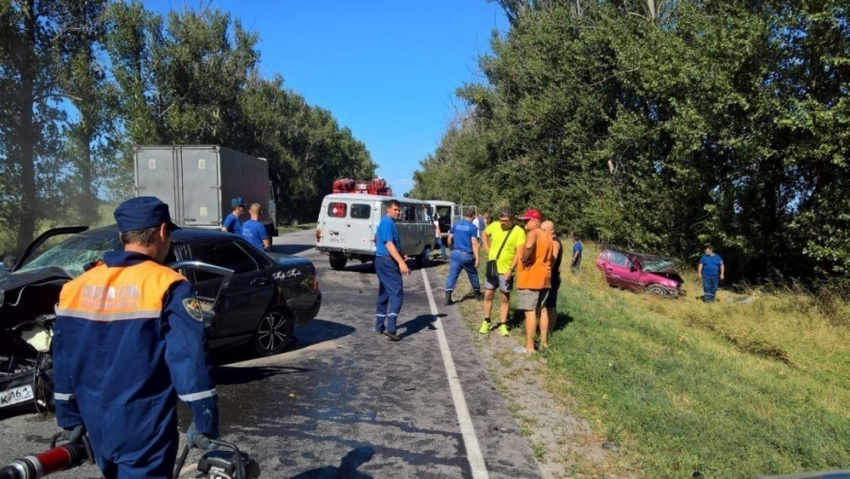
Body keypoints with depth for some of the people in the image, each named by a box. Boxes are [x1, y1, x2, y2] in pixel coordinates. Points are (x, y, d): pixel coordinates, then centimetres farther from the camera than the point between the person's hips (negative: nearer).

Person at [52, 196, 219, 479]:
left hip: (98, 429, 6)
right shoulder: (168, 286, -15)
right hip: (144, 432, -6)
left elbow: (63, 360, 9)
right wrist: (205, 424, -15)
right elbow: (191, 358, -20)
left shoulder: (76, 287, 4)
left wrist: (69, 419, 17)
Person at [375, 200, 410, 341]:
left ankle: (380, 326, 19)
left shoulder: (389, 223, 18)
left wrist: (402, 255, 12)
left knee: (384, 294, 14)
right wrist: (401, 262, -30)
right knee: (397, 293, -12)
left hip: (383, 261, 11)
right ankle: (390, 328, -18)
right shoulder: (387, 222, -14)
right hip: (387, 262, -11)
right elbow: (389, 244, -23)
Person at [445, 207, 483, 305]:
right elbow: (474, 244, -14)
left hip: (455, 253, 3)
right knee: (473, 274, 16)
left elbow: (449, 239, 9)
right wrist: (477, 258, -12)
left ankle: (448, 297, -11)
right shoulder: (472, 227, -9)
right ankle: (478, 294, 32)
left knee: (452, 274, 1)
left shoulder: (456, 225, 6)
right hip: (467, 255, -3)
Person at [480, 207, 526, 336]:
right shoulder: (494, 226, -2)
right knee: (488, 295, 8)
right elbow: (484, 234, 19)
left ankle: (502, 324, 18)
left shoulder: (519, 232, -13)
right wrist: (487, 250, 8)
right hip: (492, 268, 3)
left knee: (505, 298, 8)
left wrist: (511, 269, -22)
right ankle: (486, 322, 21)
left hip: (506, 271, -3)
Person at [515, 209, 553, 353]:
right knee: (541, 310, 16)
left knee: (530, 311, -6)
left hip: (530, 278, -9)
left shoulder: (532, 233, -14)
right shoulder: (547, 236, 15)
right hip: (544, 278, 9)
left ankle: (529, 346, -4)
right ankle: (544, 342, 23)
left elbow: (529, 246, -36)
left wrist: (524, 260, -22)